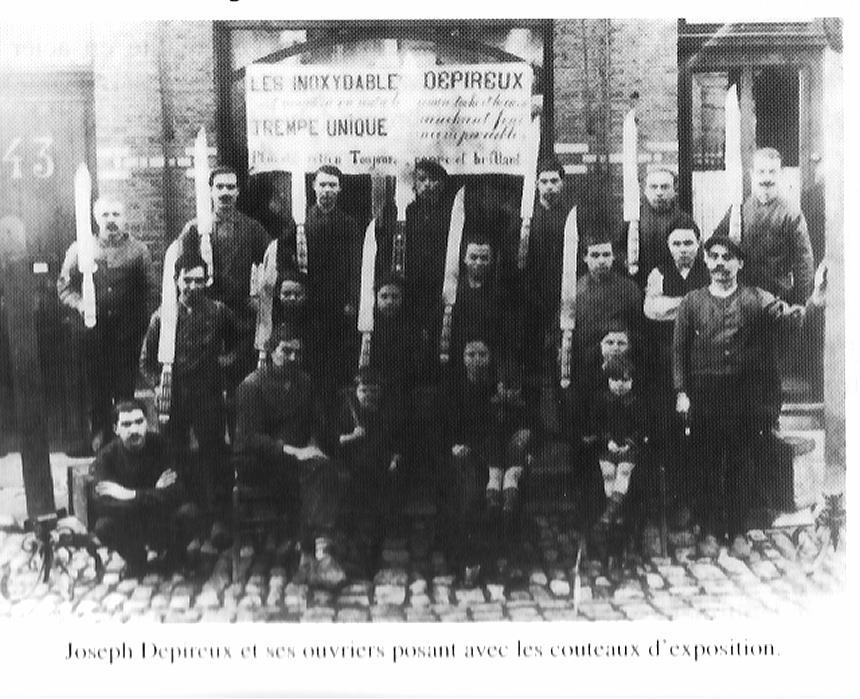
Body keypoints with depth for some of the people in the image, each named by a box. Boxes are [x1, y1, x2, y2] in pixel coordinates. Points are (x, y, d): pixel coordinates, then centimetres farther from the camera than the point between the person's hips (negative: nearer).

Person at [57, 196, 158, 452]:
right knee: (97, 386, 7)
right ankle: (99, 435, 21)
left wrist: (141, 320, -6)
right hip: (94, 332, 1)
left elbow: (151, 290, 5)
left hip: (128, 333, -1)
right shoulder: (80, 249, 5)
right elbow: (64, 285, 10)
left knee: (126, 387, 3)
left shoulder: (138, 249, 4)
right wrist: (79, 303, -9)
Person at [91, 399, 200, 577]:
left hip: (164, 522, 0)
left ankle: (175, 555, 5)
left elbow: (177, 494, -20)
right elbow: (101, 504, -25)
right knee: (103, 526, -29)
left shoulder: (159, 445, -12)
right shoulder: (106, 455, -13)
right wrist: (155, 494, -28)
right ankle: (135, 559, 5)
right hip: (129, 525, 1)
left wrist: (131, 495, -27)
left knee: (189, 512, -29)